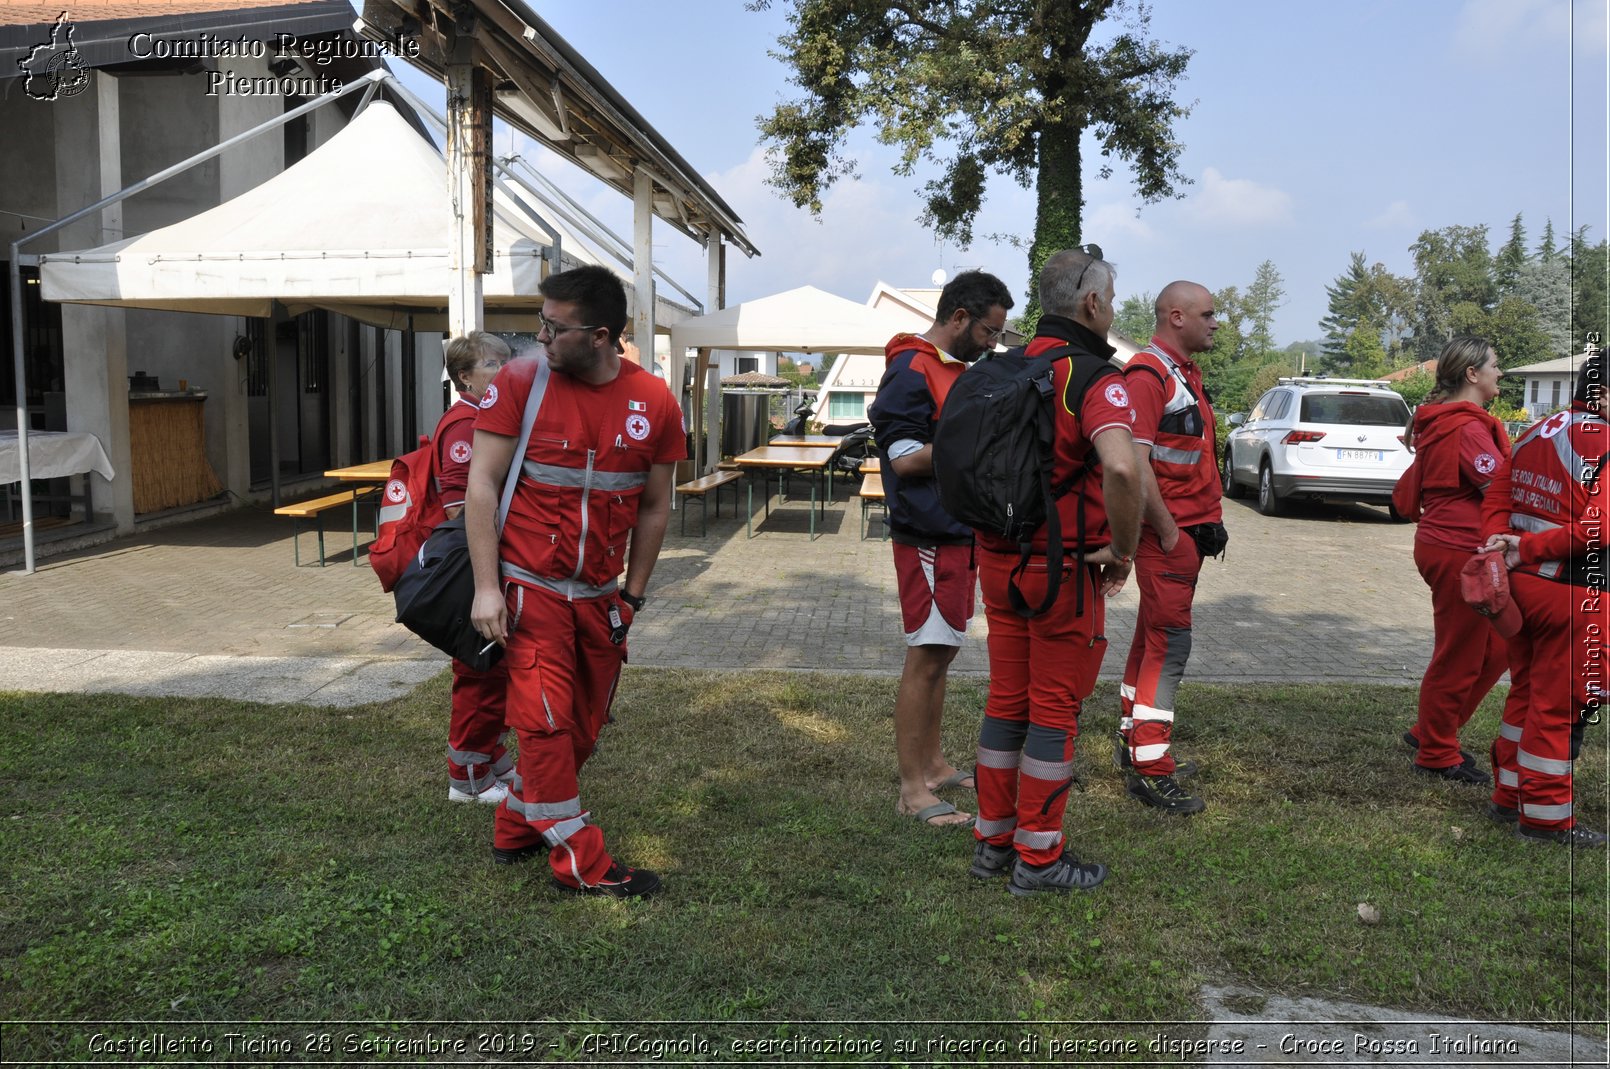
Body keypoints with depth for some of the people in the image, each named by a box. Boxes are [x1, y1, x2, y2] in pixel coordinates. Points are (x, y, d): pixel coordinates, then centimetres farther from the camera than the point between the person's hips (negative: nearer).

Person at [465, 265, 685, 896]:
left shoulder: (654, 403, -3)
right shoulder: (520, 383, -8)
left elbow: (654, 508, 6)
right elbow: (482, 484, -7)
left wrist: (633, 596, 7)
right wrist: (486, 588, -12)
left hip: (601, 596, 4)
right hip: (530, 587, -3)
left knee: (584, 726, 12)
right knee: (546, 722, -4)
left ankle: (516, 827, 32)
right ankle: (579, 862, 9)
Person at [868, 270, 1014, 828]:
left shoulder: (958, 368, 17)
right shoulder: (911, 370, -14)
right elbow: (906, 458, -19)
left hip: (961, 531, 10)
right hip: (930, 536, -10)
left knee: (940, 652, 16)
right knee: (926, 657, -5)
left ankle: (932, 764, 28)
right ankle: (912, 790, 3)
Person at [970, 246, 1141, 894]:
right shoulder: (1094, 376, -15)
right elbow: (1120, 467, -33)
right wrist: (1123, 551, -18)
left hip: (998, 557, 7)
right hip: (1064, 567, -7)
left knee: (1006, 700, 15)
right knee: (1055, 709, 4)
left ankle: (993, 840, 26)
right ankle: (1039, 858, 15)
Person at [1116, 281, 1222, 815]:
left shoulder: (1186, 373, 17)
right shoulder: (1147, 374, -16)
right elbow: (1135, 463, -24)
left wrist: (1210, 519, 13)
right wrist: (1168, 531, -19)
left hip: (1189, 531, 10)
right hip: (1167, 532, -10)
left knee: (1153, 638, 16)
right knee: (1169, 645, -8)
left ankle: (1134, 742, 27)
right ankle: (1149, 769, -3)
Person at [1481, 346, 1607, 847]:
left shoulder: (1535, 433, 9)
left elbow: (1497, 496, 6)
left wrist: (1500, 546, -6)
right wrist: (1527, 548, -17)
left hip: (1520, 582, 8)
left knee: (1526, 692, 19)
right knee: (1557, 705, 2)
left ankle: (1508, 795, 28)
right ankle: (1544, 815, 12)